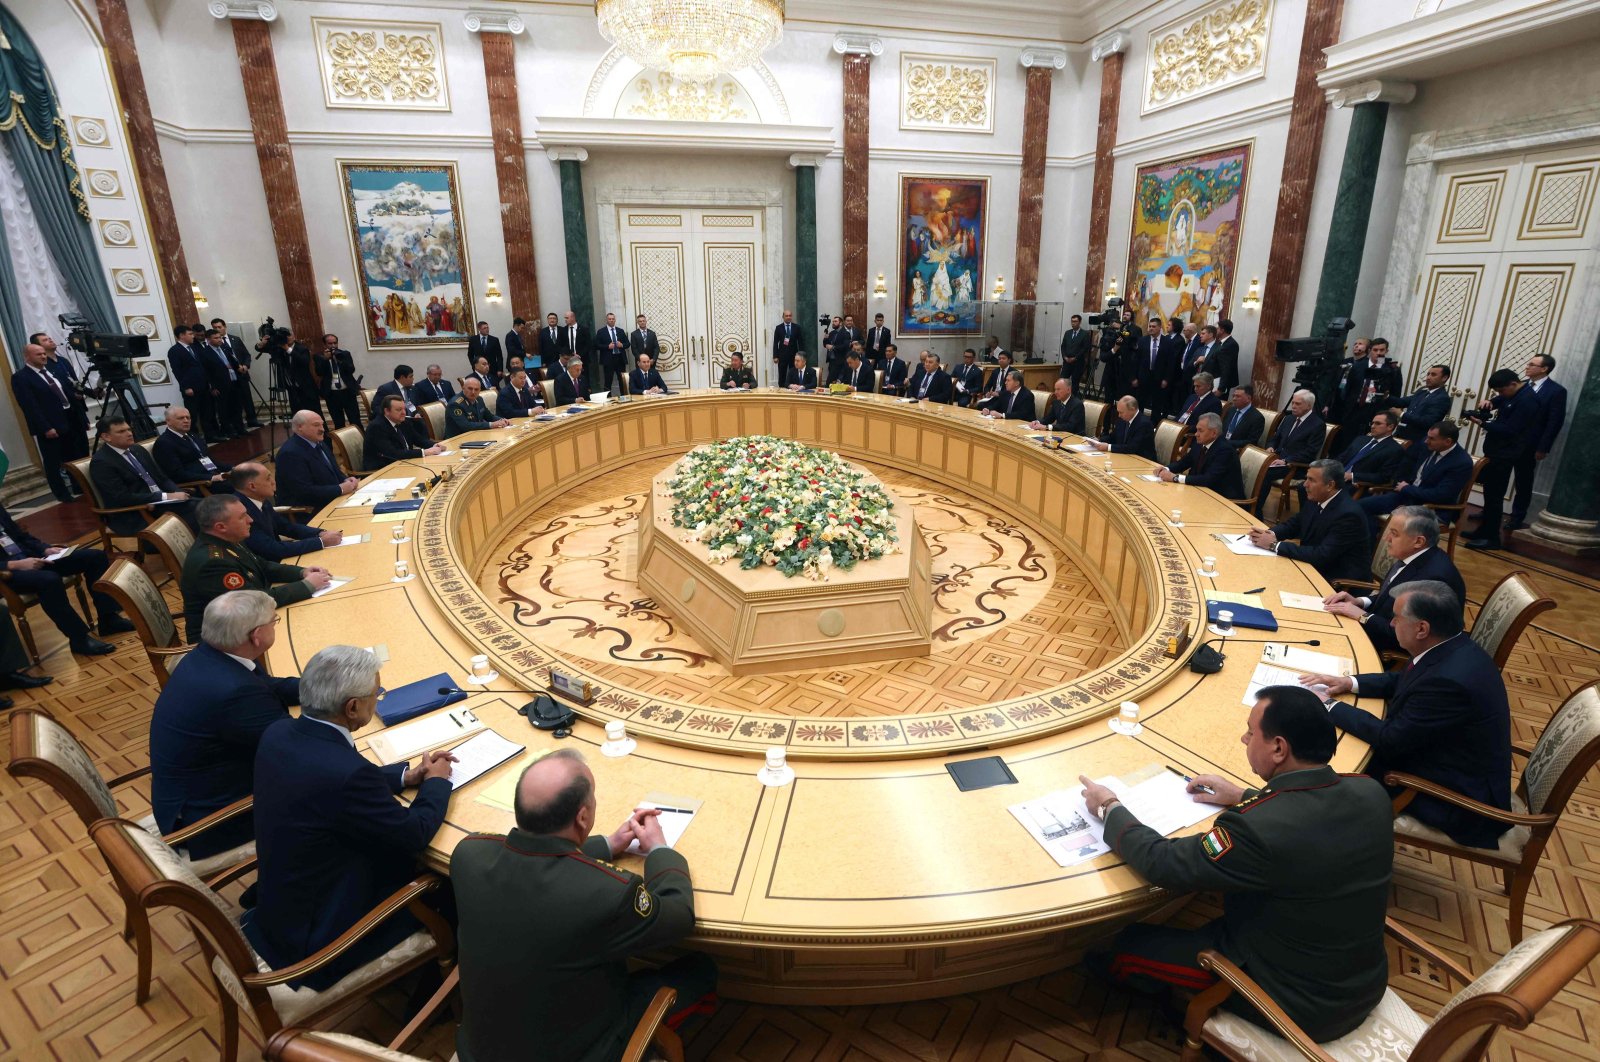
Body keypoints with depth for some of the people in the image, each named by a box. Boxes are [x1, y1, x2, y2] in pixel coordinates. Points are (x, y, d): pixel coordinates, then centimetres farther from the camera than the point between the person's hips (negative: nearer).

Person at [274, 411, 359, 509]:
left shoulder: (318, 443, 10)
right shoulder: (290, 453, -17)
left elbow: (333, 471, 19)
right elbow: (305, 491, -23)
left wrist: (346, 480, -2)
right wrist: (340, 489, -22)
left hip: (332, 500, 9)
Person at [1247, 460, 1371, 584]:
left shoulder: (1348, 514, -25)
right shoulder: (1315, 499, -2)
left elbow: (1322, 555, -29)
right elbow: (1293, 524, 12)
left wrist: (1275, 544, -27)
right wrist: (1271, 534, -10)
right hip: (1316, 566, 7)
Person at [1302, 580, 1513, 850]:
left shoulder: (1449, 680, -34)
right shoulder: (1454, 648, -6)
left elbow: (1391, 739, -25)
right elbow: (1403, 681, 12)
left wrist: (1330, 707, -16)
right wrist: (1350, 683, -2)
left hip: (1461, 799, -8)